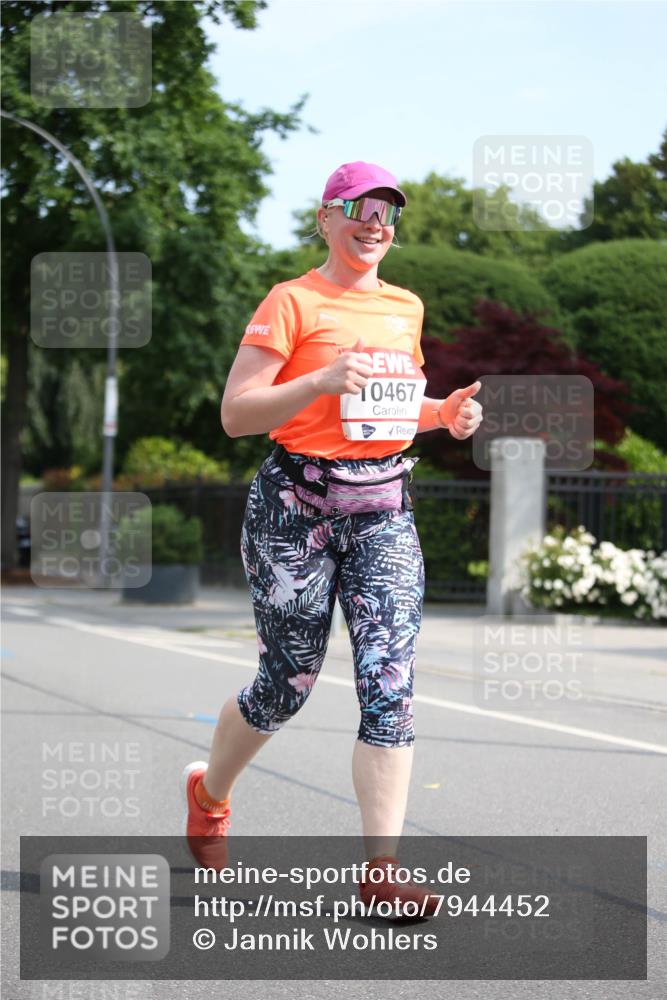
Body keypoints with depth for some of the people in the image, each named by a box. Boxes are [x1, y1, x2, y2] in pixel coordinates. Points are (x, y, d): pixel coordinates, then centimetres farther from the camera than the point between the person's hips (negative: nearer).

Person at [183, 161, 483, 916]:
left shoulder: (406, 308, 13)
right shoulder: (293, 302, -6)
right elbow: (235, 414, -11)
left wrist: (444, 414, 7)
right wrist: (321, 381, -25)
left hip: (385, 512, 5)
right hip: (297, 507, -5)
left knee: (389, 684, -9)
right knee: (288, 683, 5)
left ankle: (381, 868, -8)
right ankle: (208, 794, 35)